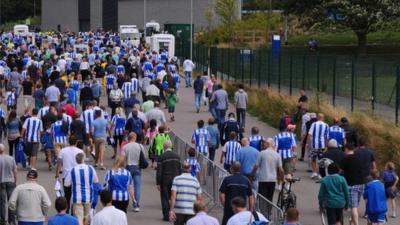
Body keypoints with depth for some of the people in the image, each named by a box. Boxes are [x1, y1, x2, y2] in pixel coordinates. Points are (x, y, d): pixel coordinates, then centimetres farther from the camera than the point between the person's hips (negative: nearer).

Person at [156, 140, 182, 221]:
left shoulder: (161, 157, -9)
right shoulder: (177, 156, 4)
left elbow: (159, 172, -10)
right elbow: (180, 170, 7)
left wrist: (158, 183, -5)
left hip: (165, 181, -4)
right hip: (175, 180, 4)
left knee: (165, 199, 4)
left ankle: (166, 216, 4)